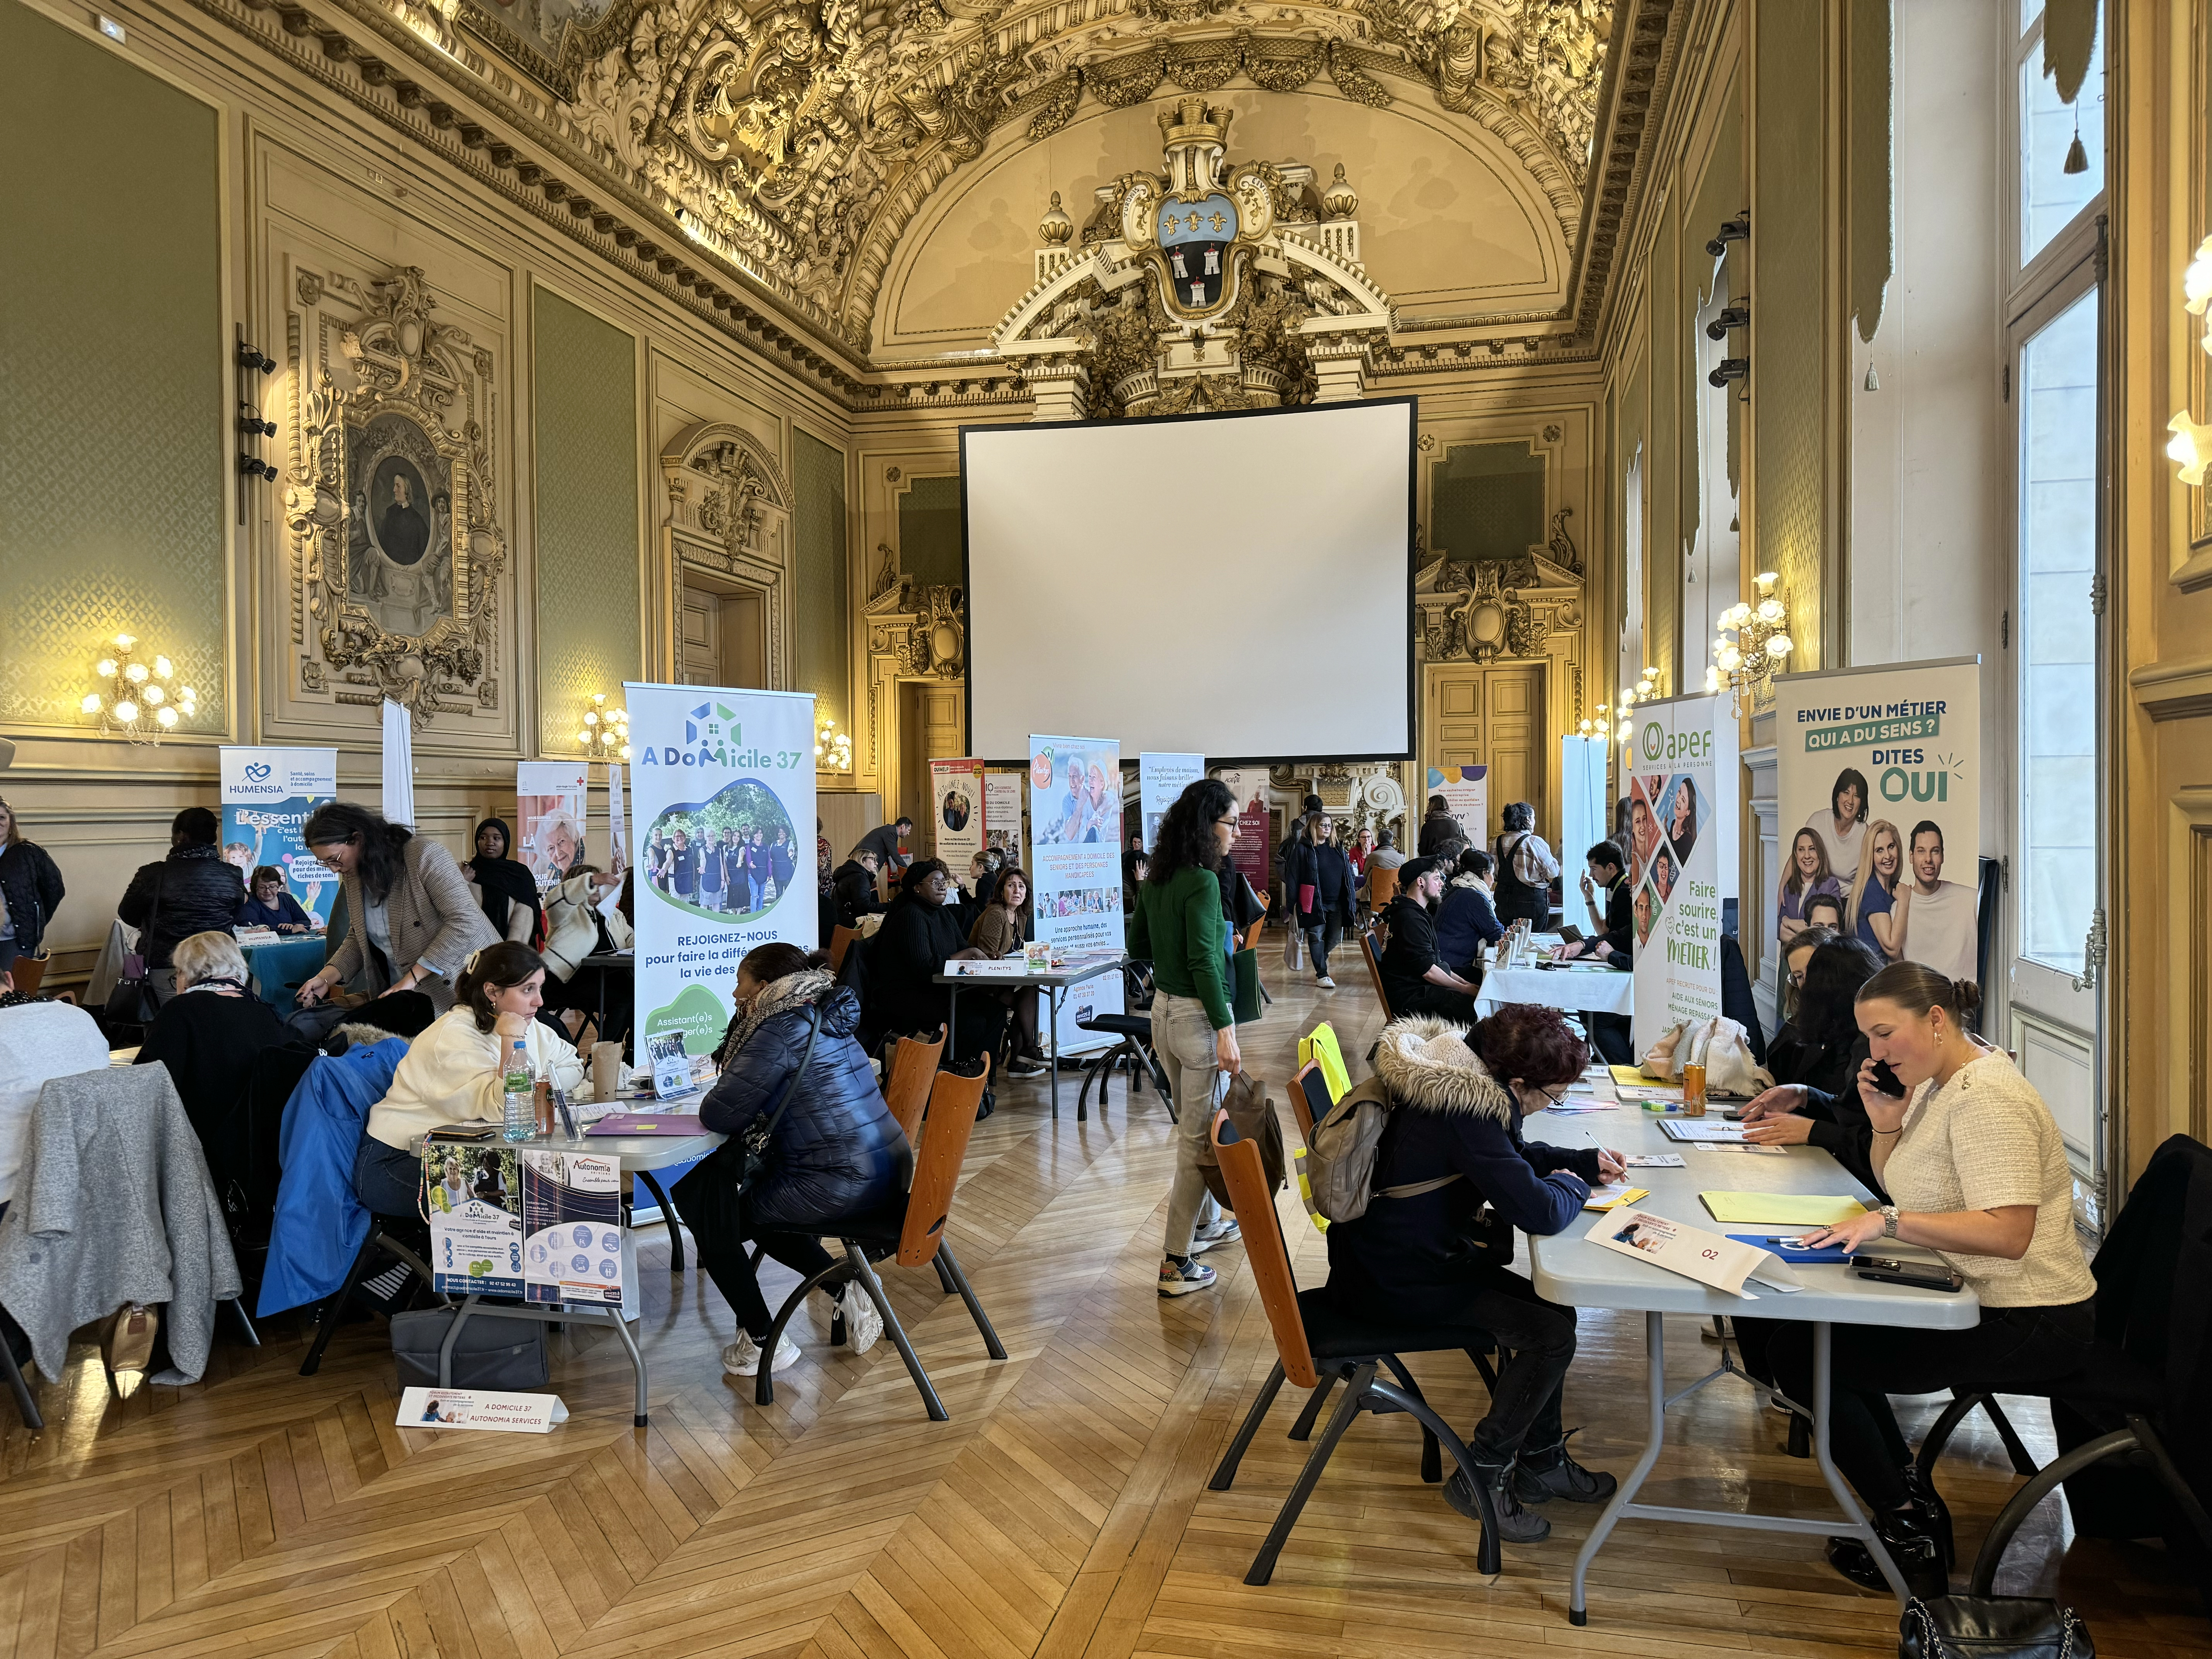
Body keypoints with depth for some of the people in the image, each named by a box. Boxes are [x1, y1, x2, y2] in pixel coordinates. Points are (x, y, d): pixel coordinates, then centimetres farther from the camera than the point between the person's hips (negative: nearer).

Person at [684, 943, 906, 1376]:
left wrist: (715, 1100, 7)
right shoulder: (830, 1020, 14)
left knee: (700, 1201, 6)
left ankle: (761, 1340, 10)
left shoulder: (781, 1031, -15)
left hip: (841, 1188, -9)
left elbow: (719, 1116, -15)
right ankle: (846, 1288, 22)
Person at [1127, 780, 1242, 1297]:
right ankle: (1177, 1263, 2)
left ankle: (1205, 1221, 39)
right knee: (1199, 1136, -1)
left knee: (1193, 1126, 23)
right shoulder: (1203, 882, -19)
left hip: (1163, 1008, 9)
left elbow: (1138, 947, 15)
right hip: (1198, 1015, -9)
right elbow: (1203, 963, -23)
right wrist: (1225, 1032, -22)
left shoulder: (1156, 879, 6)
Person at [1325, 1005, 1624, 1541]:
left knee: (1548, 1304, 9)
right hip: (1392, 1285, -10)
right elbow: (1541, 1212, -30)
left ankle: (1541, 1461, 23)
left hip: (1402, 1252, 10)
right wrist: (1573, 1184, -8)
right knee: (1551, 1333, -10)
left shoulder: (1462, 1076, 1)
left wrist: (1585, 1160, 10)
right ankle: (1480, 1479, 5)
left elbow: (1514, 1153, 22)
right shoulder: (1465, 1112, -29)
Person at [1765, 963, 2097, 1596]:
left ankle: (1909, 1537, 2)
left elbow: (2007, 1233, -32)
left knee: (1803, 1354, -12)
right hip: (1971, 1301, 10)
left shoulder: (1987, 1100, -22)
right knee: (1811, 1321, 12)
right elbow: (1900, 1187, 19)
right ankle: (1905, 1489, 18)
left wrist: (1889, 1221, -33)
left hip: (2026, 1326, -10)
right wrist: (1886, 1123, 1)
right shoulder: (1935, 1083, 9)